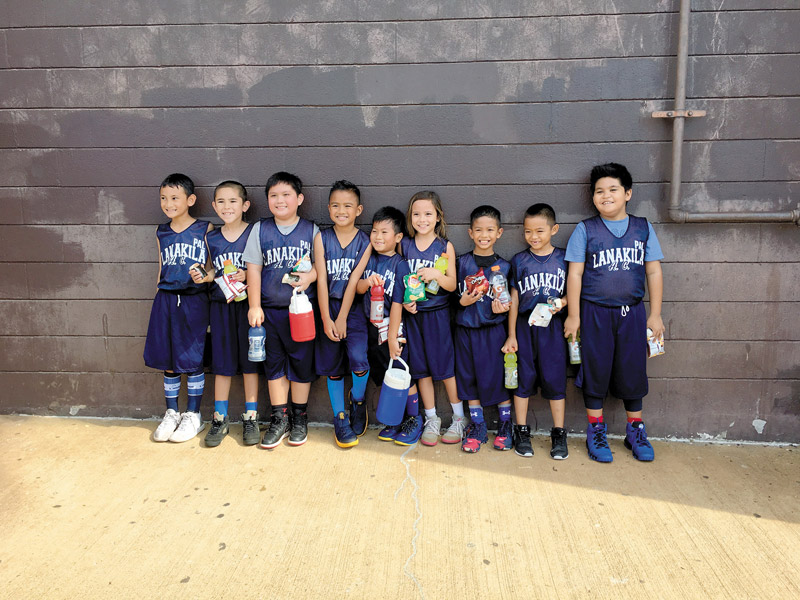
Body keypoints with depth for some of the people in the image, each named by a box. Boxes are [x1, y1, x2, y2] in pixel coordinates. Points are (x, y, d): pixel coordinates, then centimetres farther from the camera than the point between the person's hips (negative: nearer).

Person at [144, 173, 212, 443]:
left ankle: (193, 415, 18)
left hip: (194, 300, -4)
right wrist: (160, 297, 16)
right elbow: (161, 268, 17)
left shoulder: (205, 229, -3)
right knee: (167, 359, 9)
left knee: (193, 359, 3)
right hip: (166, 299, 4)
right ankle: (171, 413, 24)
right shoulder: (162, 233, 10)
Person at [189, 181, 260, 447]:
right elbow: (216, 270, 16)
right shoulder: (211, 238, 8)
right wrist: (205, 276, -5)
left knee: (249, 360, 5)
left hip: (246, 303, -3)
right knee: (222, 362, 8)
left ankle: (250, 418, 16)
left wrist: (246, 276, -19)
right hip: (220, 304, 3)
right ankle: (220, 418, 20)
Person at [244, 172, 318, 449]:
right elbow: (254, 269, 4)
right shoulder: (260, 230, 3)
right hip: (270, 309, 2)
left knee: (301, 361, 6)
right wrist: (254, 306, 0)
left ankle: (299, 416, 23)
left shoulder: (311, 230, 0)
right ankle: (279, 419, 20)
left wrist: (310, 276, -18)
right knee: (274, 362, 8)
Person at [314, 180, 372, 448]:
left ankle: (357, 401, 11)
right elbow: (321, 279, -5)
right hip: (328, 306, 2)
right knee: (333, 365, 7)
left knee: (358, 359, -18)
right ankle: (340, 418, 20)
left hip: (354, 308, -2)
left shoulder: (364, 241, -3)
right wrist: (326, 319, -9)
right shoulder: (322, 238, 0)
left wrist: (342, 319, -10)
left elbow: (353, 281, -8)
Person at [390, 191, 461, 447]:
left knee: (444, 366, 0)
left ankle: (459, 417, 17)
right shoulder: (404, 245, 5)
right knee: (420, 368, 9)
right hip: (412, 314, 3)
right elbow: (398, 280, 9)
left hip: (438, 314, -3)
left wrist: (437, 274, -22)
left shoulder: (445, 246, -3)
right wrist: (404, 300, -8)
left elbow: (452, 285, -4)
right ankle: (431, 419, 22)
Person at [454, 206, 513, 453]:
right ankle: (477, 426, 22)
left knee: (496, 377, 0)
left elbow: (508, 300, 6)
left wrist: (501, 308, -14)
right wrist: (461, 301, -12)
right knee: (469, 377, 8)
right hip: (466, 328, 2)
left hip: (493, 329, -2)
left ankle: (505, 424, 20)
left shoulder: (503, 266, 2)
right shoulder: (461, 262, 4)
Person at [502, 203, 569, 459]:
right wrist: (511, 335, 2)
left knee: (554, 378, 3)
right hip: (525, 325, 1)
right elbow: (514, 299, 5)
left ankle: (558, 435, 16)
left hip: (553, 326, -1)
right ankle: (521, 432, 19)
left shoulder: (563, 258, 3)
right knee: (523, 377, 6)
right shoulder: (519, 260, 4)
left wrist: (561, 303, -14)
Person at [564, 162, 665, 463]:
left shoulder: (643, 227, 6)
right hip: (595, 312, -2)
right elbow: (575, 273, -2)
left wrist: (655, 314, 5)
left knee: (633, 371, 9)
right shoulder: (585, 229, -1)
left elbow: (654, 272, 7)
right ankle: (596, 432, 21)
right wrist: (573, 316, -5)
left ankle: (635, 430, 27)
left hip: (632, 312, 2)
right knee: (595, 371, 6)